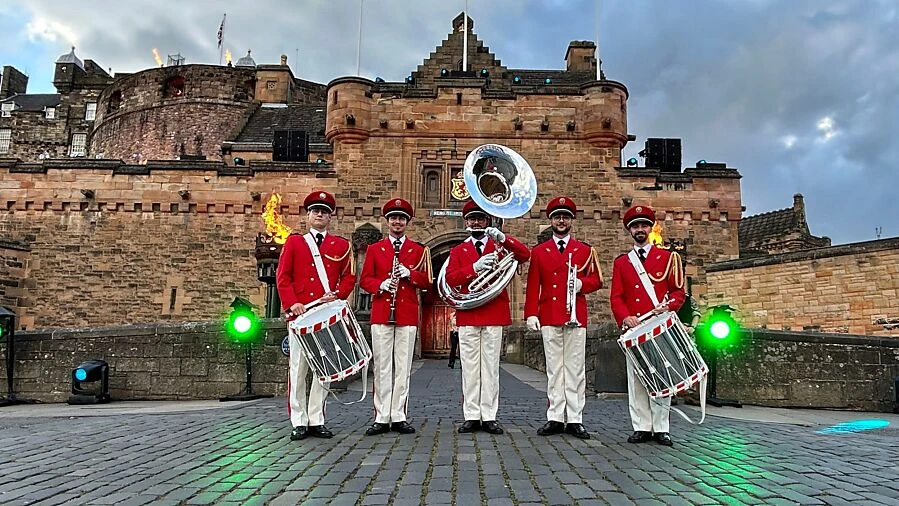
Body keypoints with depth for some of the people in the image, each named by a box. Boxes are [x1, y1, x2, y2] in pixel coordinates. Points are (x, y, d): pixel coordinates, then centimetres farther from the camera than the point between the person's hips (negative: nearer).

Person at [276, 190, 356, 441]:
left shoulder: (342, 245, 12)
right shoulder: (294, 242, 10)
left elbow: (349, 278, 9)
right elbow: (282, 277, 4)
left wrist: (336, 295, -10)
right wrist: (292, 303, -9)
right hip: (300, 313, -1)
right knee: (298, 368, 1)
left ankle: (317, 420, 13)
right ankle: (299, 422, 9)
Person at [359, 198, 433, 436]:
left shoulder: (419, 250, 11)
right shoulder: (374, 249, 11)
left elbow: (427, 282, 6)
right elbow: (364, 280, 8)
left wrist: (409, 273, -11)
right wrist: (381, 285, -11)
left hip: (407, 315, 0)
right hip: (381, 314, 0)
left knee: (403, 367, 2)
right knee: (382, 367, 0)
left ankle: (398, 416, 10)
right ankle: (382, 418, 6)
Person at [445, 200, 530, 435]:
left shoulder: (499, 246, 12)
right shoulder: (458, 250, 13)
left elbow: (525, 255, -4)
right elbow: (450, 278, -1)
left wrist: (503, 237, -16)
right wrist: (475, 267, -16)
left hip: (495, 315, 0)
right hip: (468, 316, 1)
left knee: (491, 367, 2)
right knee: (470, 367, 2)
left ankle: (489, 416, 7)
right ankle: (472, 416, 8)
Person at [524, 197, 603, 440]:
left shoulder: (585, 250, 10)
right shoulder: (539, 251, 10)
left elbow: (596, 280, 8)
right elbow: (533, 286, 5)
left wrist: (581, 283, -14)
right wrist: (531, 314, -3)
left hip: (576, 318, 0)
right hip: (549, 318, 0)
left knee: (575, 369, 2)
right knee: (554, 369, 4)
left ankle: (575, 420, 8)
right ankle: (555, 418, 9)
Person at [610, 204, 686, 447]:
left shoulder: (668, 257, 9)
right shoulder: (621, 262, 13)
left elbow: (679, 291, 6)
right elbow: (616, 297, 7)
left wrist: (667, 307, -14)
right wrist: (625, 317, -11)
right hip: (633, 328, 1)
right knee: (636, 378, 2)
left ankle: (661, 428, 8)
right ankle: (641, 427, 9)